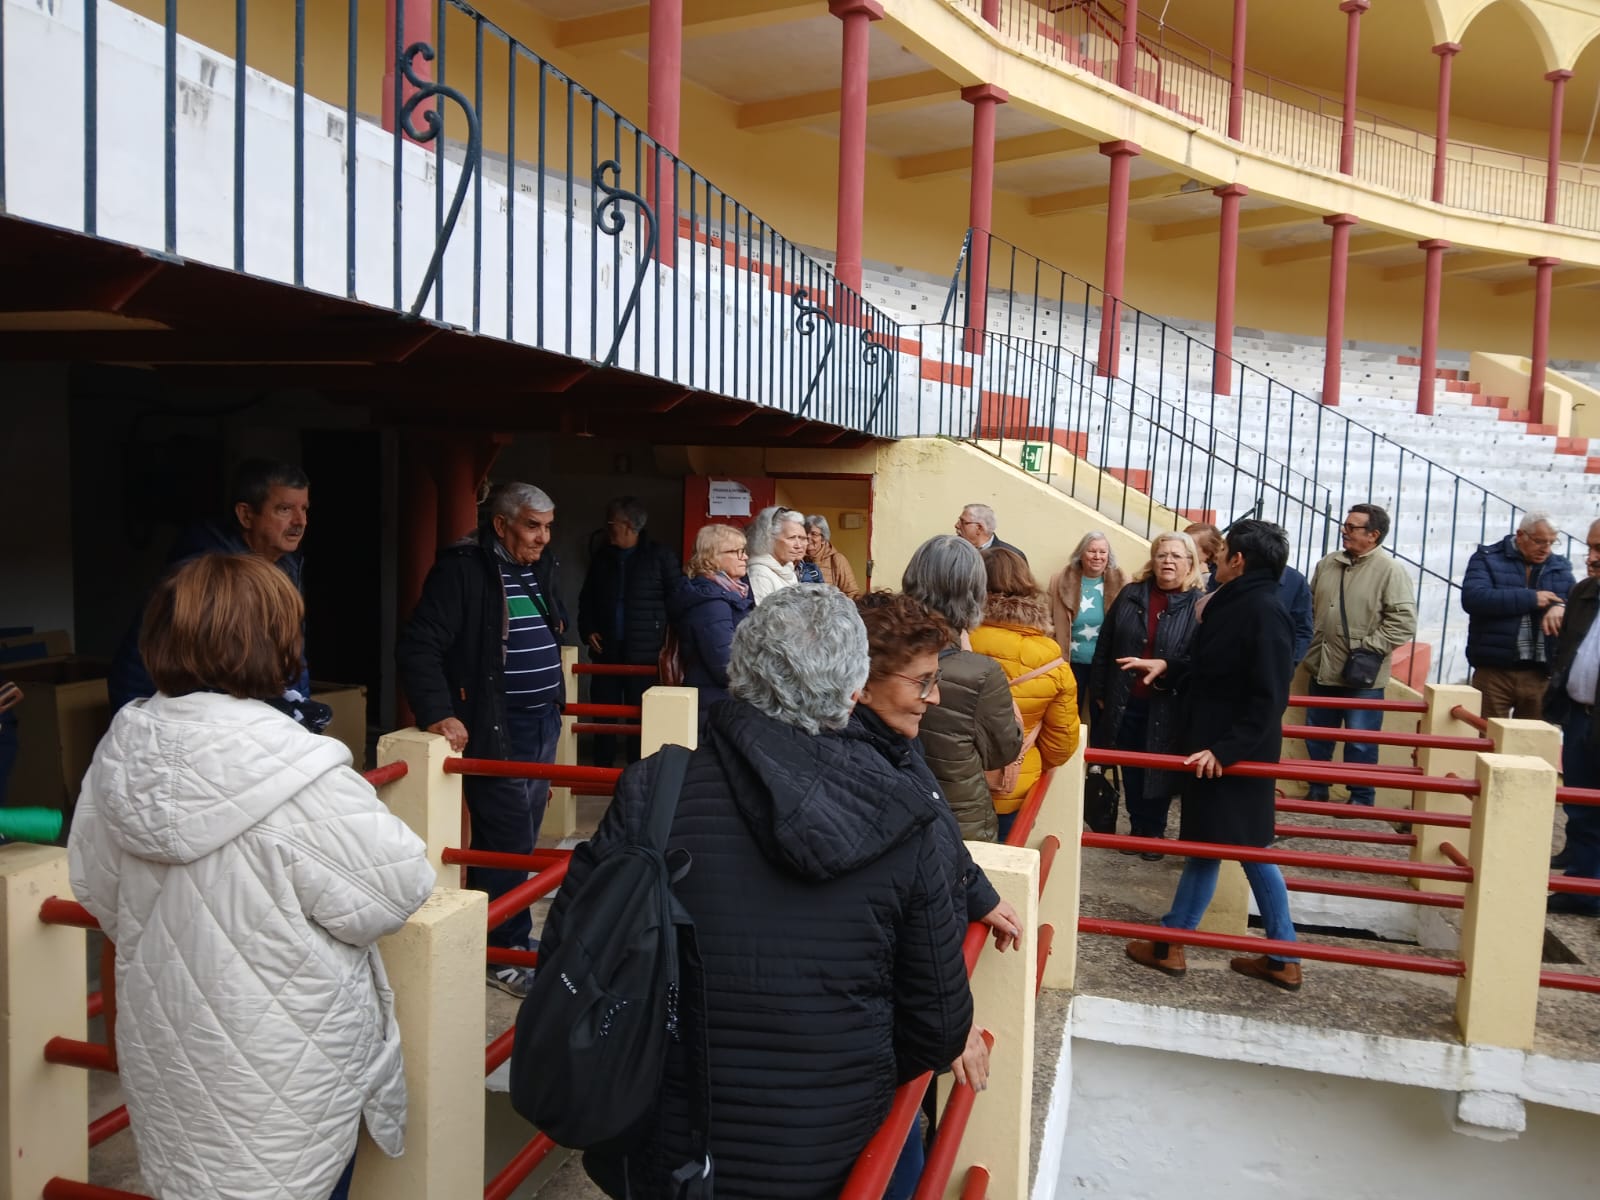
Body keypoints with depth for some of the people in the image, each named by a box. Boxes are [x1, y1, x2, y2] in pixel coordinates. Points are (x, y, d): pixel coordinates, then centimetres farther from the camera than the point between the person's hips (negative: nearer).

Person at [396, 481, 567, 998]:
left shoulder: (540, 568, 10)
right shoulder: (462, 569, -13)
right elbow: (418, 645, -18)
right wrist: (438, 713, -27)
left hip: (542, 723, 8)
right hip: (495, 728, -8)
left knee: (522, 836, 15)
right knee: (507, 840, -4)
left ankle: (500, 934, 29)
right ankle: (504, 951, 11)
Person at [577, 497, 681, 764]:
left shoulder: (659, 556, -2)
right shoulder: (602, 556, 12)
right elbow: (586, 599, 22)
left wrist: (670, 643, -8)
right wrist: (588, 631, 7)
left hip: (644, 653, -4)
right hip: (606, 651, 4)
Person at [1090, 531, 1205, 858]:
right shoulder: (1130, 595, 4)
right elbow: (1105, 647, 7)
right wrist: (1100, 692, 6)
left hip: (1168, 707, -3)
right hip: (1125, 702, 3)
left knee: (1159, 770, 9)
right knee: (1130, 771, 13)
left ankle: (1153, 832, 27)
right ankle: (1137, 829, 28)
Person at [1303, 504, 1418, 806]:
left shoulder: (1390, 570, -11)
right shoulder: (1327, 564, 9)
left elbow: (1404, 621, -15)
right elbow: (1309, 605, 19)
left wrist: (1370, 648, -18)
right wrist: (1308, 643, 11)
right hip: (1323, 669, 6)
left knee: (1360, 741, 2)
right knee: (1317, 736, 16)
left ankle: (1361, 799, 17)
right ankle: (1317, 790, 32)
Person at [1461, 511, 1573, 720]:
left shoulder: (1561, 566, 15)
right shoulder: (1487, 559, 3)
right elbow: (1473, 598, -14)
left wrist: (1562, 606, -18)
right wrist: (1531, 598, -13)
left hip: (1541, 674, 3)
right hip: (1494, 671, -3)